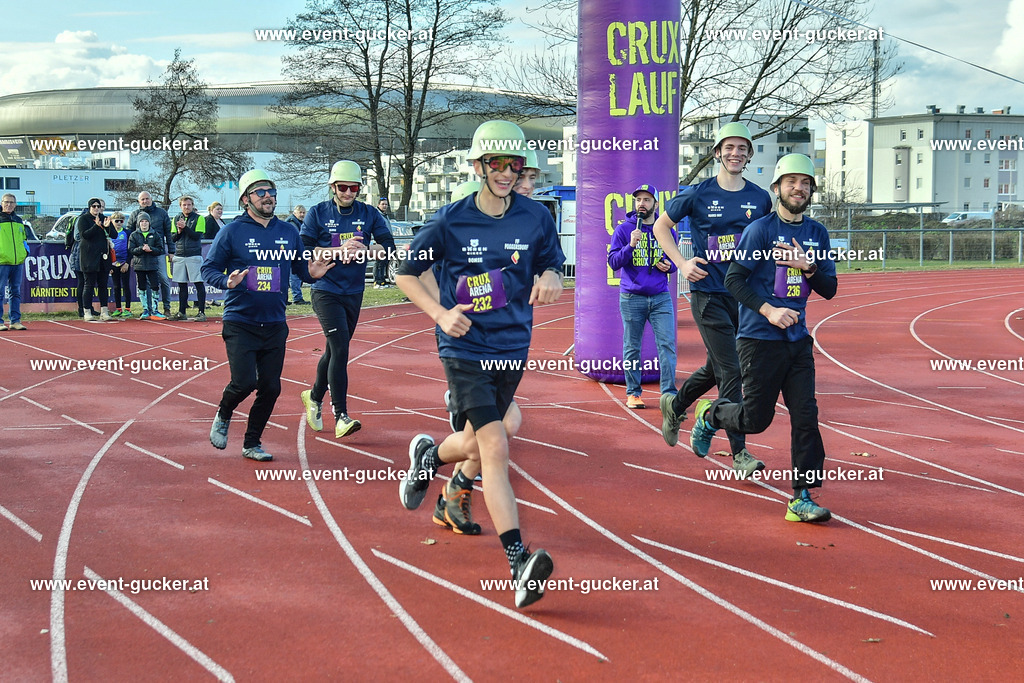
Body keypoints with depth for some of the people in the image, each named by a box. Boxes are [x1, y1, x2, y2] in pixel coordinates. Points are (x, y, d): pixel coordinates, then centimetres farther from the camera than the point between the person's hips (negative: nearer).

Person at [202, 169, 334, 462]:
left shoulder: (288, 232, 8)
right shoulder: (232, 232, -4)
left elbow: (301, 268, 14)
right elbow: (208, 269, -3)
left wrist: (312, 273, -9)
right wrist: (227, 281, -23)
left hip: (275, 325, 4)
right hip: (240, 324, -4)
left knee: (270, 388, 4)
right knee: (244, 382, -14)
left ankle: (252, 443, 21)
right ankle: (223, 416, 19)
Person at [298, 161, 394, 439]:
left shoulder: (369, 214, 5)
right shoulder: (318, 213, -2)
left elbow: (388, 246, 1)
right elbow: (303, 249, -8)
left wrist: (364, 252, -18)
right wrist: (338, 250, -19)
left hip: (354, 292, 4)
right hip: (326, 291, -4)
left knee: (335, 351, 15)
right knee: (340, 349, -16)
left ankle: (314, 397, 39)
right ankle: (341, 417, -15)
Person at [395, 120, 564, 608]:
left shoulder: (536, 217, 0)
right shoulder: (451, 221, -7)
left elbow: (552, 264, 13)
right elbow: (406, 273, 4)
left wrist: (550, 277, -12)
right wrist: (440, 314, -10)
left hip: (512, 349, 4)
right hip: (465, 350, -4)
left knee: (475, 445, 16)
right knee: (495, 448, -16)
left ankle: (428, 454, 51)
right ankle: (518, 562, -16)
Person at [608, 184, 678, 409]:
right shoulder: (623, 229, 1)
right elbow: (613, 262, -4)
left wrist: (669, 265, -4)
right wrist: (630, 246, -19)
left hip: (661, 297, 2)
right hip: (631, 298, -1)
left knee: (667, 344, -6)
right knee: (632, 348, 5)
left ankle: (669, 393, -3)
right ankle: (633, 393, 15)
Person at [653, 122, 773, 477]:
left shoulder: (761, 198, 7)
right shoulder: (697, 194, -3)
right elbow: (661, 226, 8)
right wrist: (682, 263, -4)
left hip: (745, 294, 4)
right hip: (708, 293, -4)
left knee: (717, 367, 15)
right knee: (731, 371, -9)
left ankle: (675, 404, 43)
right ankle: (739, 453, -5)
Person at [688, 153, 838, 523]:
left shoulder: (817, 234, 10)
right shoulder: (761, 229, -6)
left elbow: (829, 289, 9)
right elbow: (734, 278, -9)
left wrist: (808, 266, -10)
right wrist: (769, 311, -19)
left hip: (798, 340, 5)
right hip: (760, 340, -5)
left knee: (806, 416, -3)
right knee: (756, 418, 0)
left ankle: (802, 498, 2)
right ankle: (710, 414, 31)